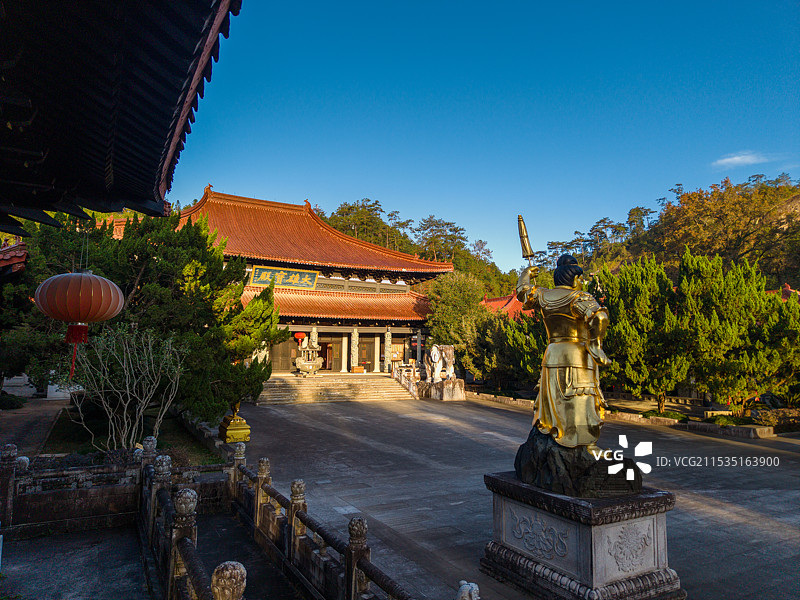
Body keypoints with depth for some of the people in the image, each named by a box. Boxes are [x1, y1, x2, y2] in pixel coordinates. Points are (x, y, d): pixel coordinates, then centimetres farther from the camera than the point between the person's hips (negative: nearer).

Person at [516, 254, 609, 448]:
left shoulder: (544, 296, 8)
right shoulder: (579, 298, -9)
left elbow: (523, 291, 24)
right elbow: (599, 316, -25)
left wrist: (527, 274, 41)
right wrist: (595, 343, -19)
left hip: (553, 355, 6)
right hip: (577, 356, -6)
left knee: (552, 398, 17)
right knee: (582, 402, -2)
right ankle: (588, 446, 1)